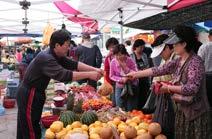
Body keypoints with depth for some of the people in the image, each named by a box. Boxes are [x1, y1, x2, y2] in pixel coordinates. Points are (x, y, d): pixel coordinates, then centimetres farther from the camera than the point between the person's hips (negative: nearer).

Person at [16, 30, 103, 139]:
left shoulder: (56, 56, 4)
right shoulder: (46, 58, -27)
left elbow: (73, 64, -1)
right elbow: (63, 75, -39)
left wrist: (94, 69, -13)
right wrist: (89, 74, -37)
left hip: (36, 94, 10)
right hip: (28, 95, -10)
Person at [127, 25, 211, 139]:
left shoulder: (195, 62, -19)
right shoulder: (177, 62, 5)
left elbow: (192, 88, -27)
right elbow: (158, 70, 6)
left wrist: (168, 88, -20)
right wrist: (135, 74, 4)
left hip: (196, 113, -7)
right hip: (182, 110, 8)